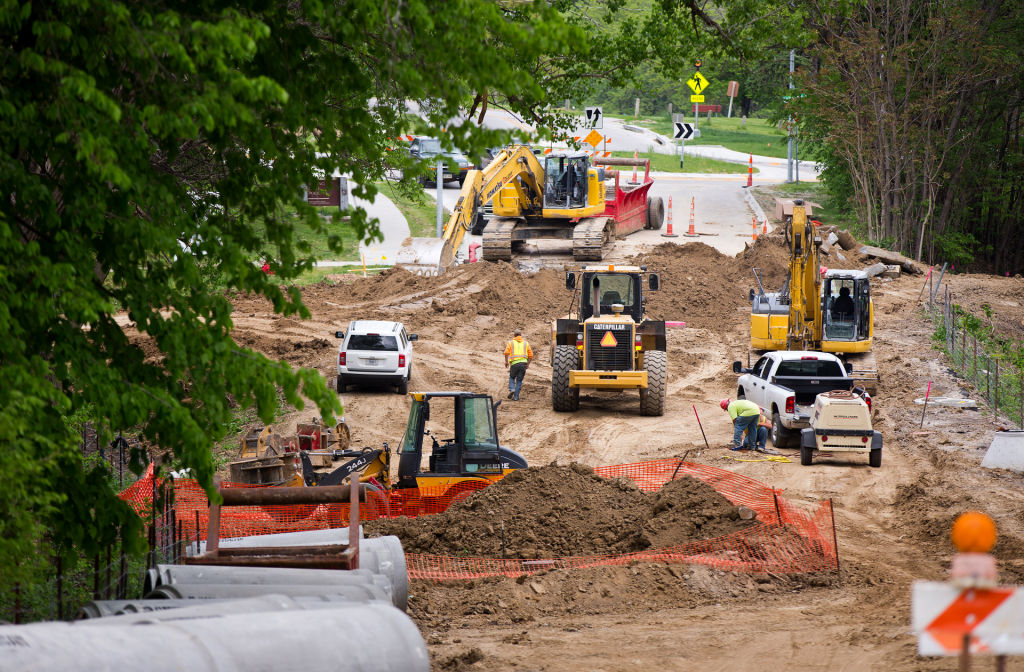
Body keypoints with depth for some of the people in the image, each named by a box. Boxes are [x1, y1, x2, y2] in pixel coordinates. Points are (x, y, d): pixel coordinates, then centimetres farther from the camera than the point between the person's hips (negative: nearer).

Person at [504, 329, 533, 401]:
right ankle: (516, 397, 4)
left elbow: (506, 353, -5)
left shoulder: (511, 342, 10)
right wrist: (527, 364, 20)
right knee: (519, 380, 9)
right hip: (523, 362, 1)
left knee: (512, 378, 19)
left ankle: (511, 389, -6)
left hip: (514, 363, -1)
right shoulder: (525, 343, 15)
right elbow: (531, 355, 9)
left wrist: (506, 362, 7)